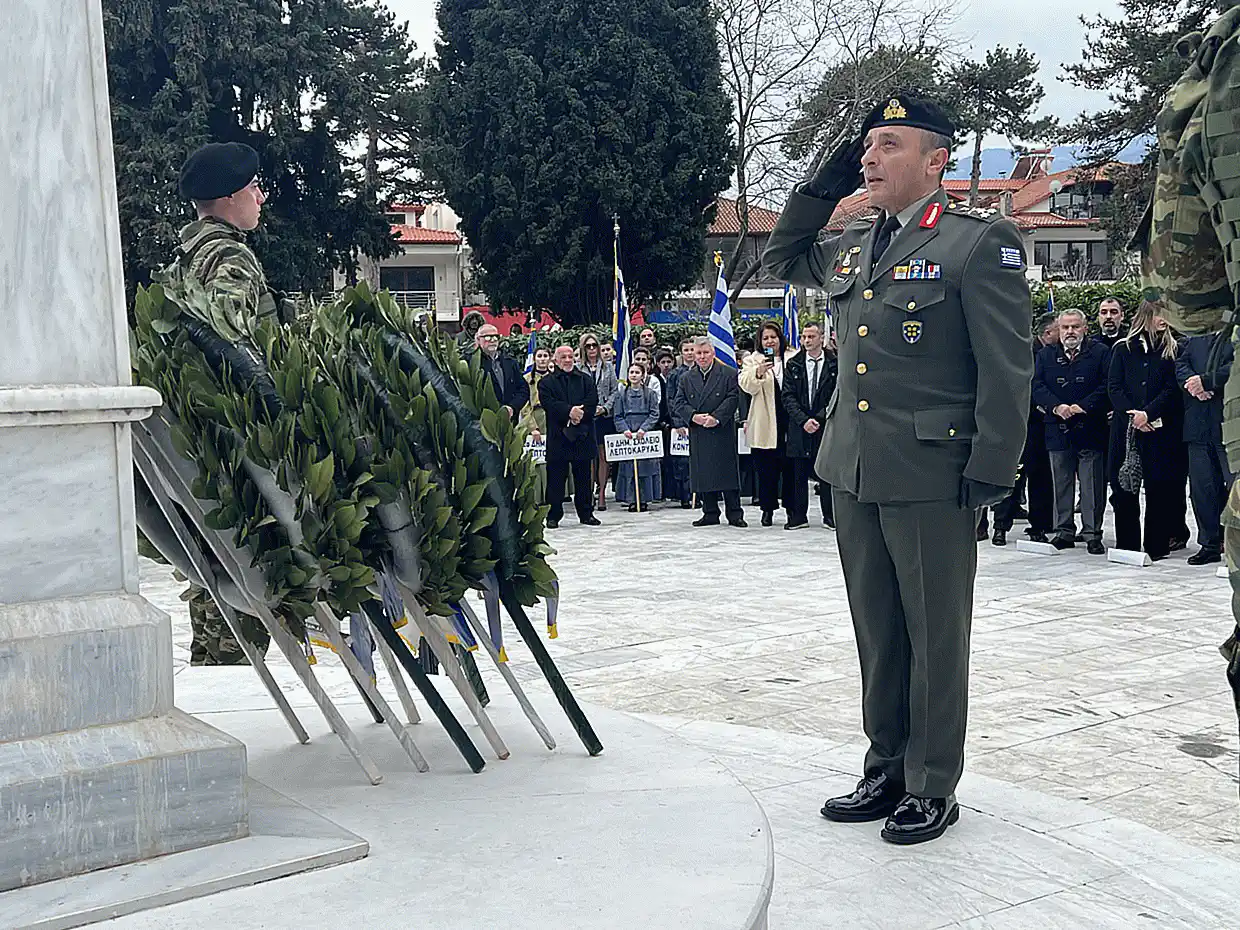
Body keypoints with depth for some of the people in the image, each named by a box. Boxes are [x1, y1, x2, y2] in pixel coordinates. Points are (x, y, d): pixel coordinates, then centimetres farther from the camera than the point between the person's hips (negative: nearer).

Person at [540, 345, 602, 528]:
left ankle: (586, 513, 16)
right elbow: (549, 403, -10)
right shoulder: (546, 382, 6)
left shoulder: (586, 380, 13)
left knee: (583, 478, 8)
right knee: (556, 477, 1)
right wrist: (569, 412, -21)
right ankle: (553, 515, 7)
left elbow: (592, 402, -1)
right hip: (557, 436, -2)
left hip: (582, 436, 2)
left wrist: (578, 414, -17)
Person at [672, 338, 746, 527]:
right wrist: (693, 416, -13)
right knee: (703, 474, 6)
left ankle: (734, 514, 5)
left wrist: (716, 418, -18)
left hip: (723, 433, -4)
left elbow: (732, 399, -7)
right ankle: (710, 513, 15)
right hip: (698, 437, 4)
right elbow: (678, 404, 5)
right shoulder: (686, 378, 12)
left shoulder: (728, 374, 2)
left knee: (728, 473, -2)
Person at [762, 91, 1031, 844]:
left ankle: (932, 788, 17)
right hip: (854, 473, 7)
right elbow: (782, 259, 31)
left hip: (932, 475, -7)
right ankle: (887, 769, 28)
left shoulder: (980, 241, -8)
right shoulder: (850, 247, 12)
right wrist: (821, 189, 15)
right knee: (878, 634, 15)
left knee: (935, 637, 5)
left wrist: (991, 472, -15)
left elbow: (1008, 367, -11)